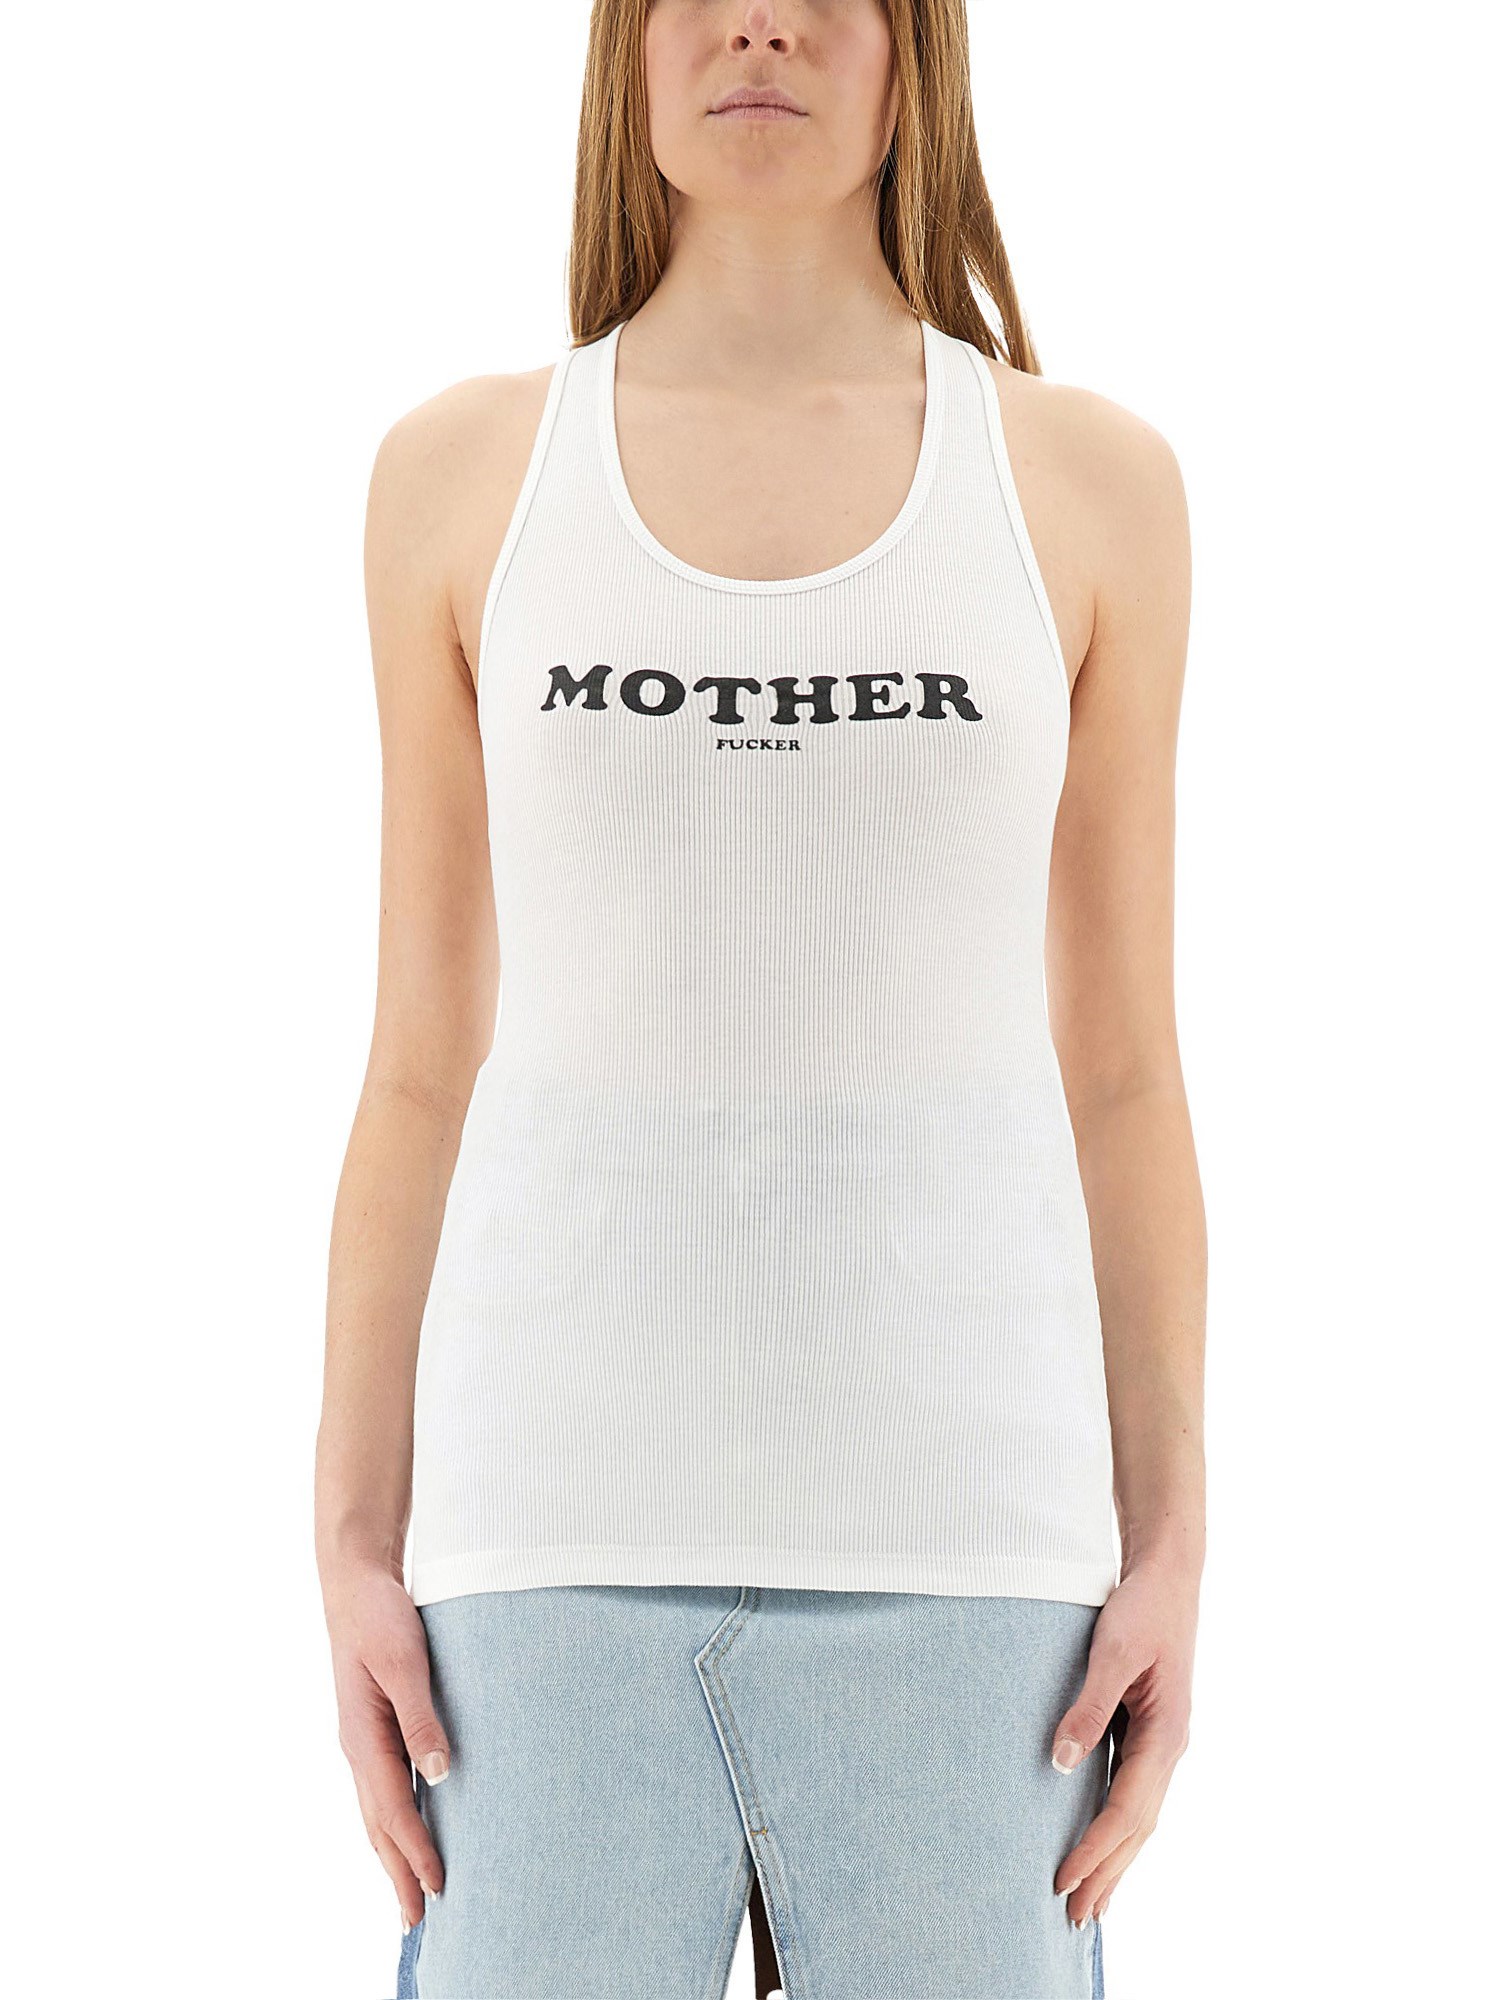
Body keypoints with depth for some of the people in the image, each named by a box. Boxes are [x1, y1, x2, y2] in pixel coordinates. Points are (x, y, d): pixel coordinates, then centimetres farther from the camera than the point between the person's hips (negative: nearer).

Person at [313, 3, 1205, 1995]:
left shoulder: (1087, 482, 5)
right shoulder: (463, 475, 6)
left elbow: (1119, 1069, 6)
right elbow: (424, 1067, 7)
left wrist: (1170, 1546, -1)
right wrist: (357, 1547, 1)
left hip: (954, 1533, 0)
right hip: (571, 1526, 0)